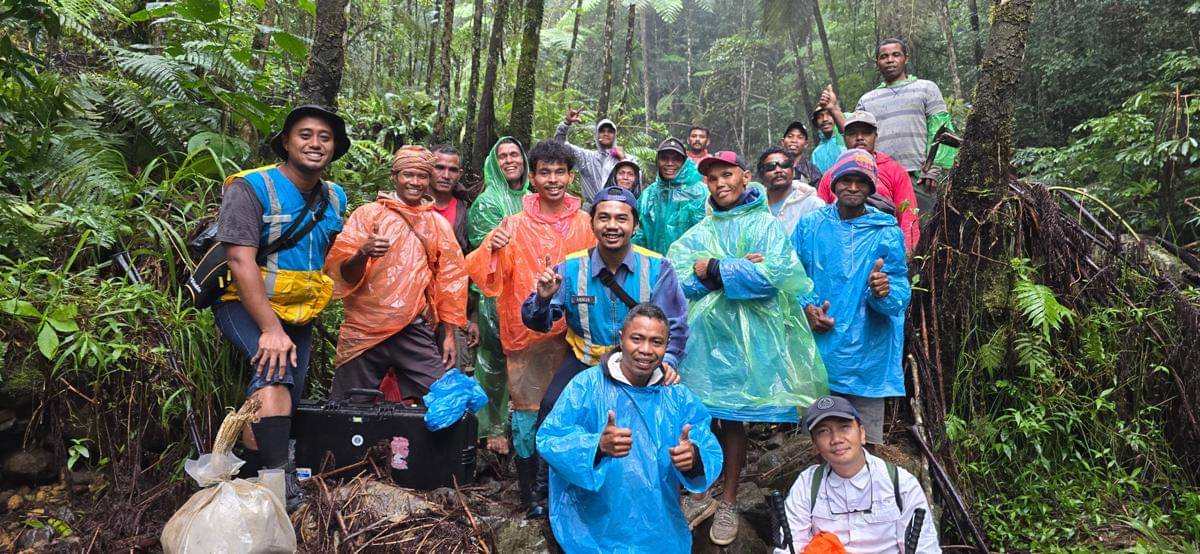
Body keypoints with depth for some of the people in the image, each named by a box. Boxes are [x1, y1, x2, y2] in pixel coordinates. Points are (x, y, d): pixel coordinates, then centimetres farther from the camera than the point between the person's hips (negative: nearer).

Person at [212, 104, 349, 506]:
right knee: (276, 366, -32)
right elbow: (241, 263, -22)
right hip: (246, 306, -6)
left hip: (298, 314, 7)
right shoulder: (252, 187, -14)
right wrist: (271, 329, -29)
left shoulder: (334, 198, 6)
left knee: (284, 404, 9)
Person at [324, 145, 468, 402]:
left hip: (415, 332, 2)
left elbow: (450, 281, 13)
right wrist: (363, 253, -25)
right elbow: (343, 274, -4)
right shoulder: (368, 214, 2)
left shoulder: (439, 224, 10)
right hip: (365, 330, -1)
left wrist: (449, 335, 8)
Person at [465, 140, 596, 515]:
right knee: (526, 409, 3)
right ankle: (529, 489, 18)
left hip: (572, 332, 1)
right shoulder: (515, 225, -1)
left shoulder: (586, 224, 2)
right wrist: (493, 250, -25)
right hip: (526, 333, -1)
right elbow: (485, 276, -6)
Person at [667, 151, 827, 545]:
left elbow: (772, 276, -16)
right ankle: (699, 497, 24)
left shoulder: (766, 225, 1)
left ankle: (727, 504, 23)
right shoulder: (699, 232, 12)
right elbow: (673, 278, -3)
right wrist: (738, 269, -13)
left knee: (732, 420, 7)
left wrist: (711, 269, -11)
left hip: (743, 339, -3)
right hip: (698, 335, 3)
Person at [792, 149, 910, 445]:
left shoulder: (887, 233, -1)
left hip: (865, 357, -1)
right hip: (815, 352, 2)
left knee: (866, 444, 4)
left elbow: (901, 291, -6)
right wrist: (806, 307, -11)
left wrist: (884, 293, -29)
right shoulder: (809, 225, 5)